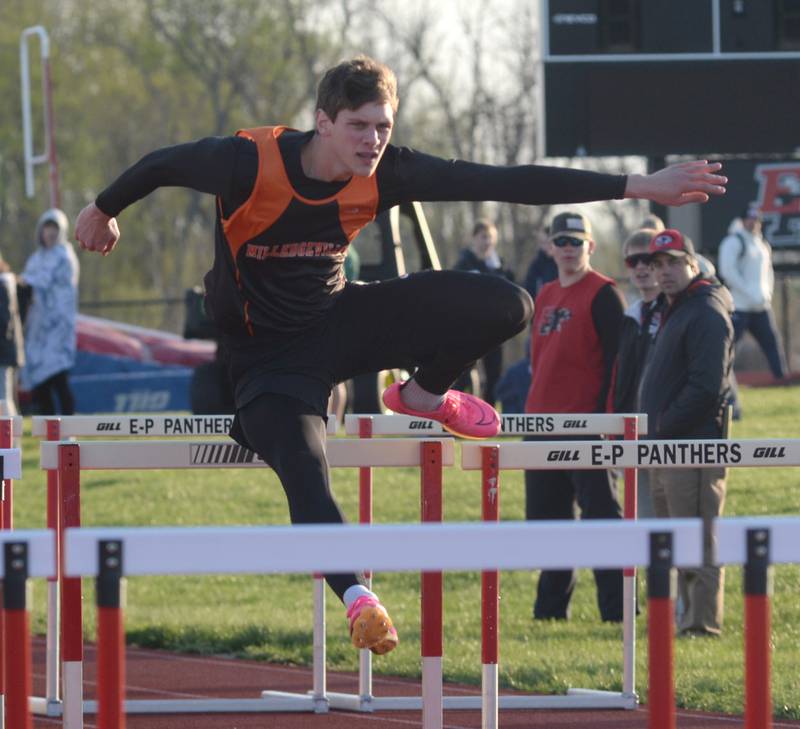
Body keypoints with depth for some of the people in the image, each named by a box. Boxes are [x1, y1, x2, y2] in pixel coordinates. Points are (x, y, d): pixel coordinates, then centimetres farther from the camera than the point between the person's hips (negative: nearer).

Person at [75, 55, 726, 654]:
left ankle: (423, 394, 15)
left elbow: (505, 184, -16)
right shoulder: (250, 162, -26)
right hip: (269, 352, -4)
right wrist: (103, 210, 12)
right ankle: (357, 595, -23)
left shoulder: (388, 173, -16)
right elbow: (162, 165, -7)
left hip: (342, 320, 4)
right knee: (304, 466, -32)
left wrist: (637, 186, -19)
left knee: (506, 308, -11)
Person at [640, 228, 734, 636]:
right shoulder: (673, 312, 21)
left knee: (697, 541, -9)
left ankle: (701, 622, -9)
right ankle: (685, 615, 18)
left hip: (694, 446, -10)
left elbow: (705, 387, -20)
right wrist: (654, 430, 13)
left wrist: (664, 427, -16)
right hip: (665, 449, 10)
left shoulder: (706, 314, -12)